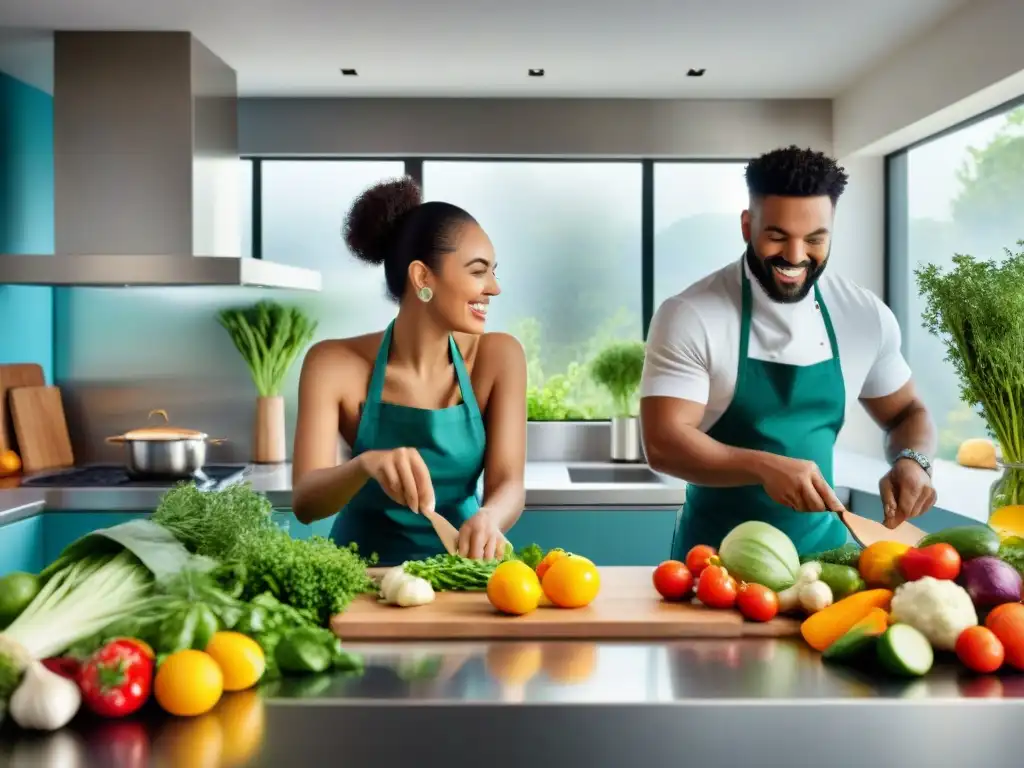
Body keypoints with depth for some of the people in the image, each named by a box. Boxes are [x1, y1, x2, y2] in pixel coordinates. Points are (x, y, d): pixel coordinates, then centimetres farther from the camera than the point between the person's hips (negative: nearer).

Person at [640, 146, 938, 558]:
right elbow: (664, 443, -18)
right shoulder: (690, 316, -14)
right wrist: (765, 467, -32)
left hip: (821, 547, 3)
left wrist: (911, 461, -10)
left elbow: (906, 413, 11)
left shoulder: (866, 316, -2)